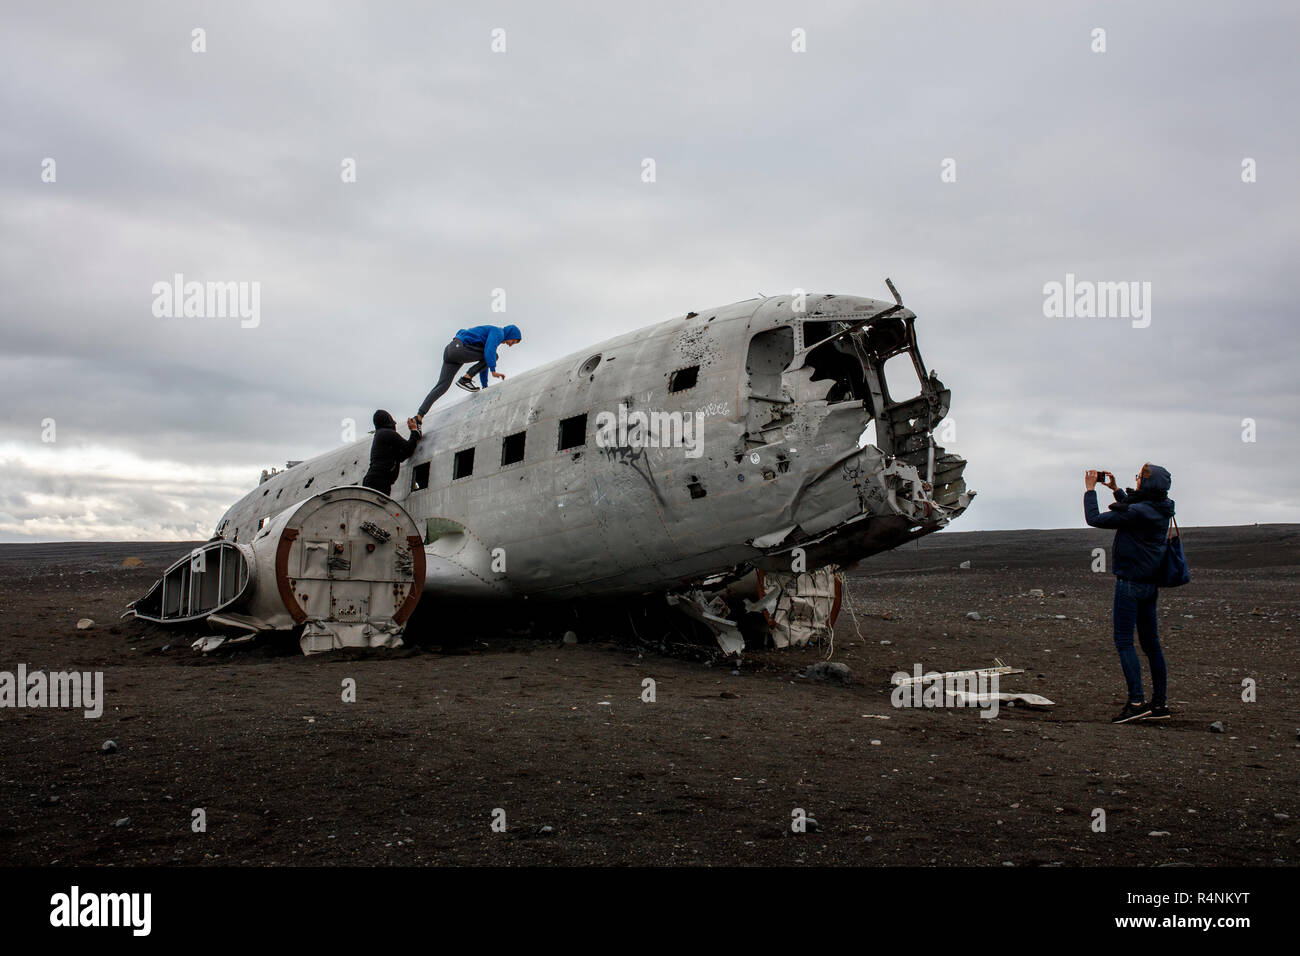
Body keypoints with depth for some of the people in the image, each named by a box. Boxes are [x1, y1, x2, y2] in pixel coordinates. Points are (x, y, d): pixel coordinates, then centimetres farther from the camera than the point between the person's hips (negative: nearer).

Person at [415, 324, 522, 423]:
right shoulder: (498, 332, 1)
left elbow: (483, 363, 34)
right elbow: (489, 351, -18)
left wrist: (485, 386, 35)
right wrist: (493, 371, -16)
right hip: (459, 347, -9)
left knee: (442, 386, 3)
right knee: (493, 356, -4)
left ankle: (419, 417, -4)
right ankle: (465, 379, -9)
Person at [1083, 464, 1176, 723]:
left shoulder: (1136, 513, -20)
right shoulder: (1160, 510, 7)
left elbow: (1094, 519, -15)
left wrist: (1090, 489, -4)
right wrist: (1116, 490, 28)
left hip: (1130, 583, -9)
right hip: (1150, 583, 9)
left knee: (1124, 641, -5)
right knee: (1150, 641, 12)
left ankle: (1136, 702, -10)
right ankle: (1160, 703, 17)